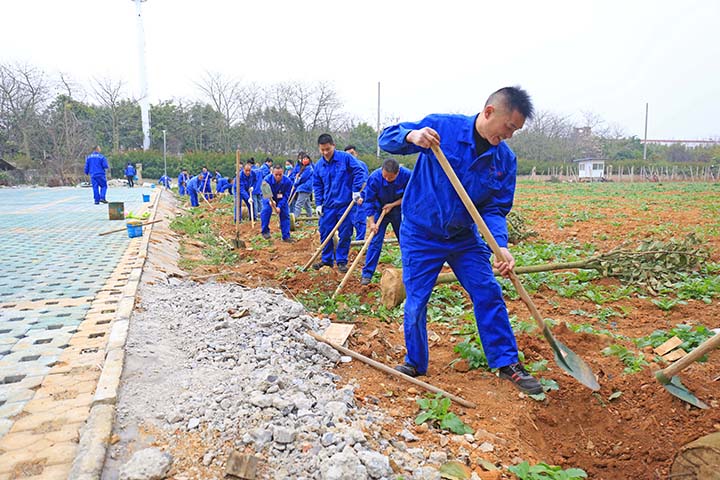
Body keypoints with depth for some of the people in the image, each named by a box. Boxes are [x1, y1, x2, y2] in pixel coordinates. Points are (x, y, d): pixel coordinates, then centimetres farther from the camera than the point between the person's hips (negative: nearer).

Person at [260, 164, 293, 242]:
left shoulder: (287, 181, -29)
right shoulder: (267, 180, -32)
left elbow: (286, 196, -23)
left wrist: (279, 206, -35)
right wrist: (270, 201, -51)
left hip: (281, 199, 2)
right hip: (269, 198, -2)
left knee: (285, 214, -7)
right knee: (266, 210, -27)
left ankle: (286, 236, 4)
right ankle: (265, 231, -11)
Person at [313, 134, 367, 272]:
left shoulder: (345, 158, -7)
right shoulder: (318, 165, 6)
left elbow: (359, 172, -5)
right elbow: (317, 186, 12)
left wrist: (356, 190, -11)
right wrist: (318, 204, 5)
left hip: (345, 203, -3)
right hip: (327, 205, 4)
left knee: (345, 234, 3)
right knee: (325, 232, 6)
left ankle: (341, 261, 15)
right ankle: (326, 259, 22)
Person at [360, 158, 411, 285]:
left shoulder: (407, 175, -23)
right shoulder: (374, 177, -26)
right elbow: (369, 200, -18)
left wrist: (392, 205, -18)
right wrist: (371, 222, -20)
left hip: (399, 210, 2)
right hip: (380, 211, -1)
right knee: (375, 242, -7)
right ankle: (367, 274, -3)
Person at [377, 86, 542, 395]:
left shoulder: (505, 160, -4)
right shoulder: (441, 126, -15)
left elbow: (494, 209, -4)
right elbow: (387, 138, -12)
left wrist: (500, 245, -23)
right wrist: (411, 136, -36)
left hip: (464, 236, 4)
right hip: (420, 234, -3)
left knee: (488, 295, 1)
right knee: (416, 301, 2)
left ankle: (506, 363, 17)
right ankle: (415, 363, 25)